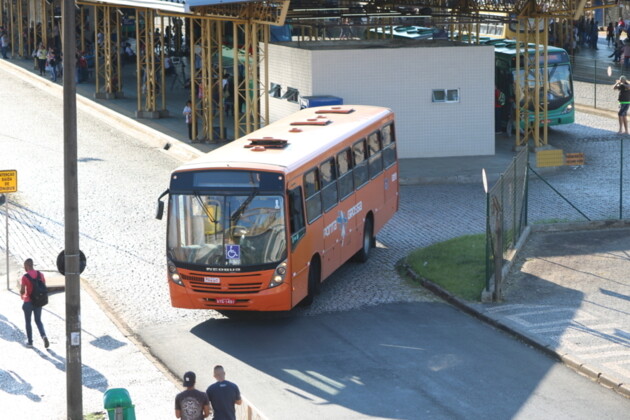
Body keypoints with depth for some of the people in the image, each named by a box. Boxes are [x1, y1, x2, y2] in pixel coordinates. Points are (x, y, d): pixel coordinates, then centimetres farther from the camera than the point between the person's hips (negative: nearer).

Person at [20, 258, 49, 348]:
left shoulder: (25, 277, -16)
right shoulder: (40, 274, -1)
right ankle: (43, 336, -9)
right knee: (38, 321, 16)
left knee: (28, 322, 13)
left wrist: (22, 295, 9)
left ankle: (30, 342, 19)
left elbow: (22, 291, -14)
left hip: (28, 302, -4)